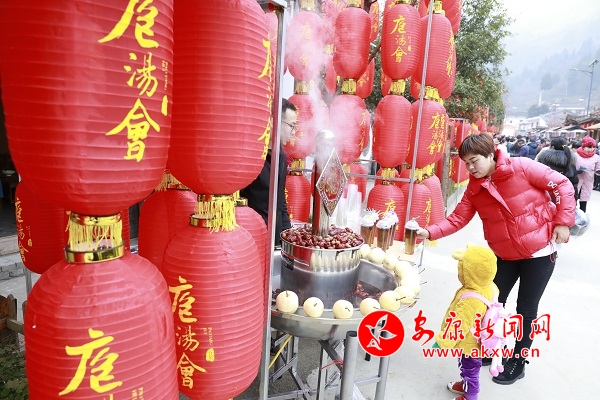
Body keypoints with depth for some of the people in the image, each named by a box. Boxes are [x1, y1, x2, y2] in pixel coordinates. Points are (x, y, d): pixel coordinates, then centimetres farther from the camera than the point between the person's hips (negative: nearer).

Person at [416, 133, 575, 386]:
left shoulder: (522, 167, -18)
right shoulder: (474, 188, -6)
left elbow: (562, 185, -10)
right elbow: (457, 219, -12)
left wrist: (563, 221, -16)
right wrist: (430, 232, -26)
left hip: (540, 251, -4)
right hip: (505, 255, 4)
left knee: (526, 308, 6)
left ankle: (518, 362, 27)